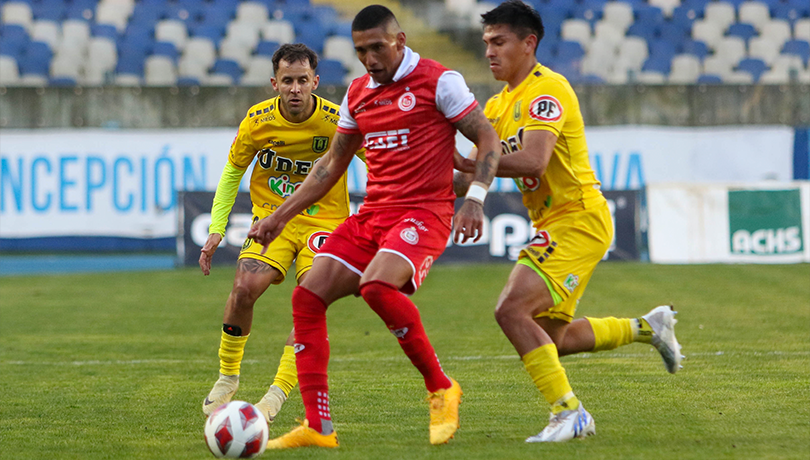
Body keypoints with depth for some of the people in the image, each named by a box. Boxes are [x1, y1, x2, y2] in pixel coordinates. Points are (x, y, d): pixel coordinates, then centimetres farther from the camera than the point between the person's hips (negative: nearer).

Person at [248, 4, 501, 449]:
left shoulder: (438, 81, -5)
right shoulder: (358, 93, 15)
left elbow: (487, 137, -6)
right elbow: (331, 165, 23)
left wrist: (474, 199, -20)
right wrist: (280, 216, 20)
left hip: (423, 212, -7)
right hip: (372, 213, 7)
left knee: (377, 286, -33)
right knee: (307, 297, -6)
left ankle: (441, 389, -15)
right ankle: (318, 427, -4)